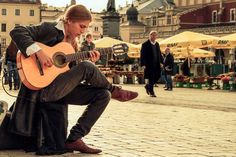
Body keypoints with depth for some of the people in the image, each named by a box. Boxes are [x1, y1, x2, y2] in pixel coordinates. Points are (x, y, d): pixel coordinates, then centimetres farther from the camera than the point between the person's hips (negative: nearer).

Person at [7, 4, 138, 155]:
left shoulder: (72, 42, 15)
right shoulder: (50, 29, -8)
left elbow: (74, 71, 15)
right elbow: (17, 32, -18)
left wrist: (90, 62, -1)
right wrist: (38, 51, -29)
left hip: (61, 88, 8)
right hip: (41, 88, -8)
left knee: (103, 95, -6)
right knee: (87, 67, -24)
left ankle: (74, 139, -7)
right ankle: (114, 90, 5)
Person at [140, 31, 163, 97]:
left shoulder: (157, 44, 16)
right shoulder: (145, 44, -5)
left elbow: (159, 53, 20)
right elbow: (142, 55, -8)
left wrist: (161, 62, 9)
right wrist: (143, 64, -14)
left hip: (156, 64, 6)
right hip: (149, 64, -6)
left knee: (157, 76, 4)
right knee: (151, 78, -3)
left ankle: (147, 86, 26)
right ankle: (151, 92, 6)